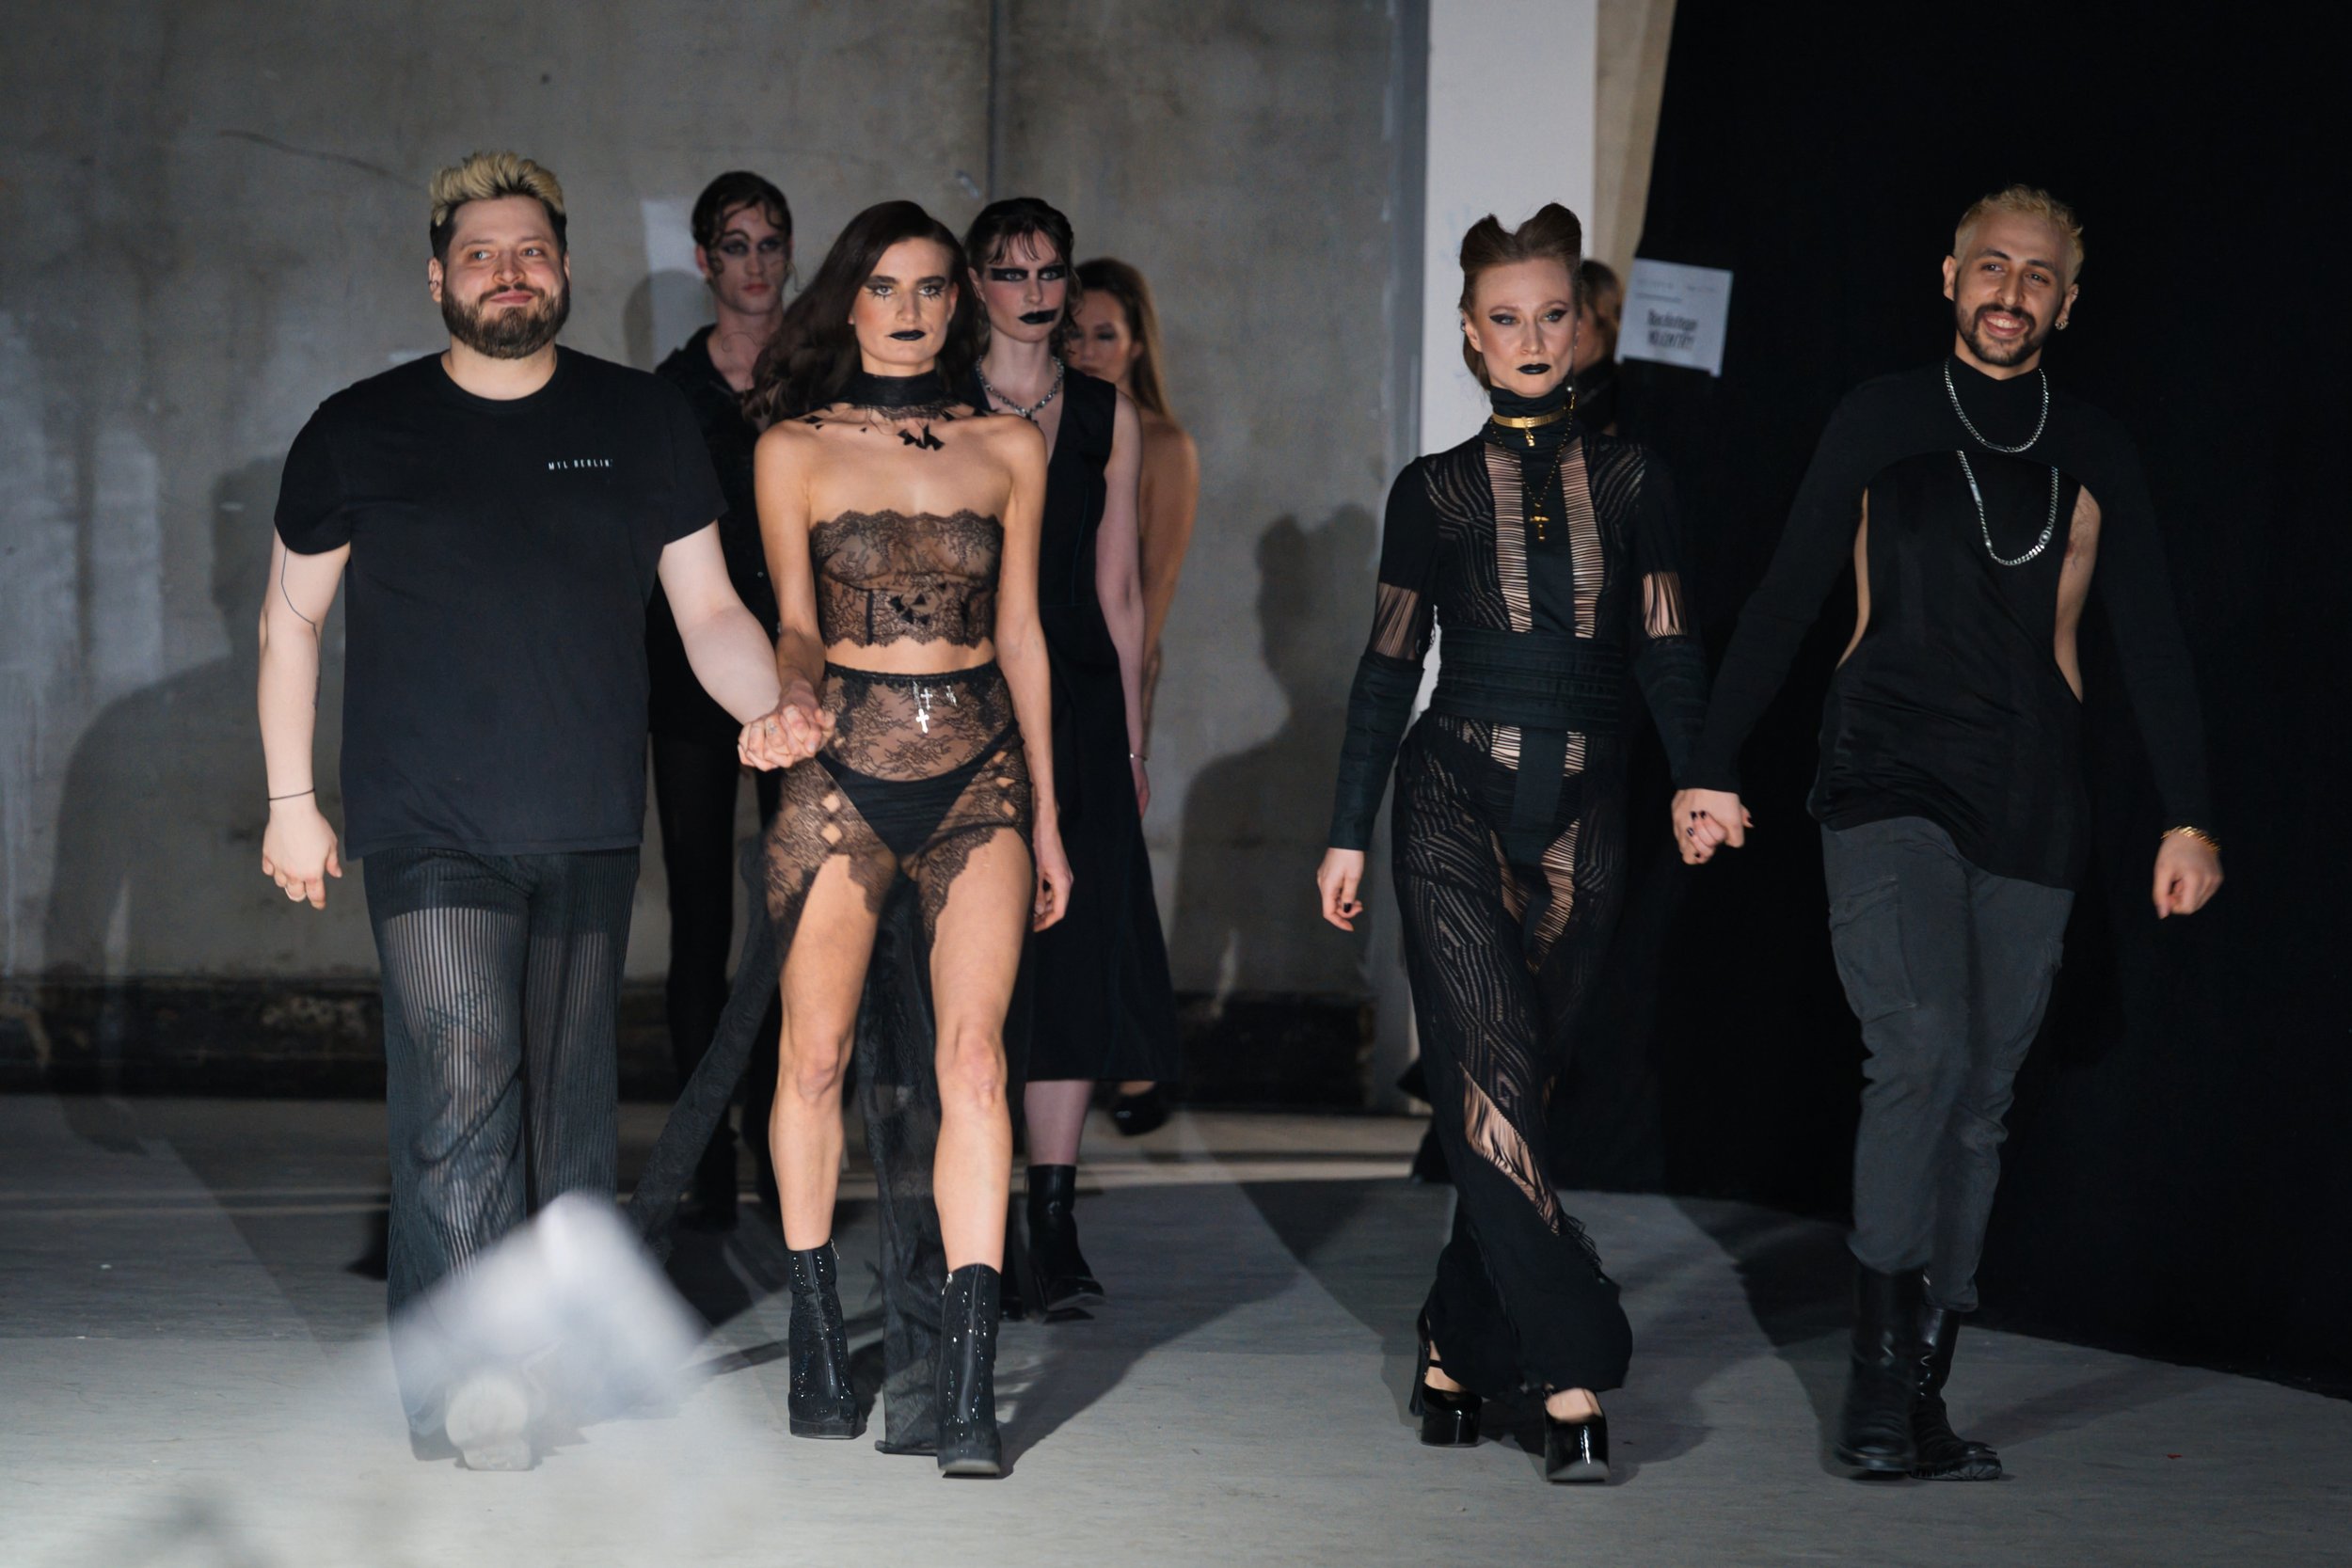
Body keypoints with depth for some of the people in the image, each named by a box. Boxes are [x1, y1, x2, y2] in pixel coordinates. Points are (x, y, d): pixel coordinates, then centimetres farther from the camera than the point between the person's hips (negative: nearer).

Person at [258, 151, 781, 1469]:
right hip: (427, 829, -2)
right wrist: (291, 799, 9)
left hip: (589, 827, 2)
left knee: (573, 1099, 8)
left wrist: (774, 710, -11)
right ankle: (471, 1376, -16)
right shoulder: (362, 432, 5)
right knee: (459, 1088, -14)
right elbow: (293, 616, 13)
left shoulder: (646, 423, 8)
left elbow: (710, 609, 8)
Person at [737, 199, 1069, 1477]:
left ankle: (969, 1386, -17)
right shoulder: (795, 449, 5)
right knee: (814, 1050, 2)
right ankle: (817, 1338, 22)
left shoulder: (1008, 450, 10)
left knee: (973, 1053, -12)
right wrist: (796, 697, -24)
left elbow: (1020, 637, 14)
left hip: (978, 771, 1)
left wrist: (1046, 819, 15)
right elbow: (794, 618, -1)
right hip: (845, 768, -1)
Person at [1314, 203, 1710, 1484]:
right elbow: (1388, 667, 7)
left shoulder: (1629, 481, 9)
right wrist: (1348, 833, 5)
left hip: (1580, 816, 1)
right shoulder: (1435, 491, 7)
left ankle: (1458, 1347, 14)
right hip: (1455, 802, -1)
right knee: (1492, 1077, -13)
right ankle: (1573, 1374, -17)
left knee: (1505, 1087, 2)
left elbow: (1665, 655, 7)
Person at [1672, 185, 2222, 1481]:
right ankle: (1876, 1373, -17)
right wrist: (1714, 765, 2)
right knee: (1922, 1052, -21)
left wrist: (2188, 816, 1)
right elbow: (1782, 604, 9)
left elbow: (2149, 647, 10)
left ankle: (1923, 1397, 8)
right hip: (1891, 788, -3)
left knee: (1979, 1097, 3)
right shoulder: (1881, 424, 8)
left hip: (2029, 812, 3)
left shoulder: (2093, 456, 11)